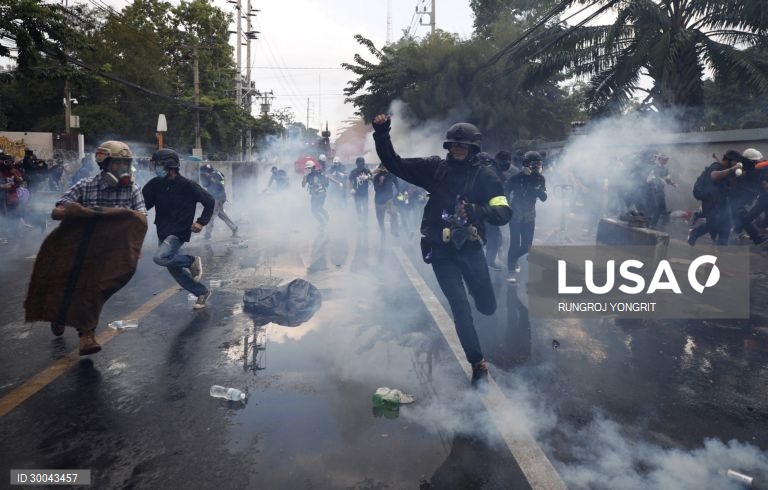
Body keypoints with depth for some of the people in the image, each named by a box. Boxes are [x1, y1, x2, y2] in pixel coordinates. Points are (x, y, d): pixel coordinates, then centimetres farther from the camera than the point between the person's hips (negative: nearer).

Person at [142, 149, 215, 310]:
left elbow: (210, 202, -5)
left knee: (160, 257, -29)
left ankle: (192, 261, -4)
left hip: (179, 233, -7)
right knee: (175, 269, 13)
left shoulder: (187, 185, -12)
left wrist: (201, 222, -14)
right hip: (163, 233, 7)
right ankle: (202, 292, 29)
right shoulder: (155, 184, 1)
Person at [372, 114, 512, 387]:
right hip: (441, 250, 0)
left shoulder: (484, 176, -3)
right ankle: (478, 364, 10)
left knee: (487, 307, 10)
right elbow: (395, 164, 2)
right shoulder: (435, 168, 2)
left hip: (470, 248, 0)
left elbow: (503, 213, -13)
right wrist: (381, 135, -11)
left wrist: (475, 211, -31)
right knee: (460, 308, -5)